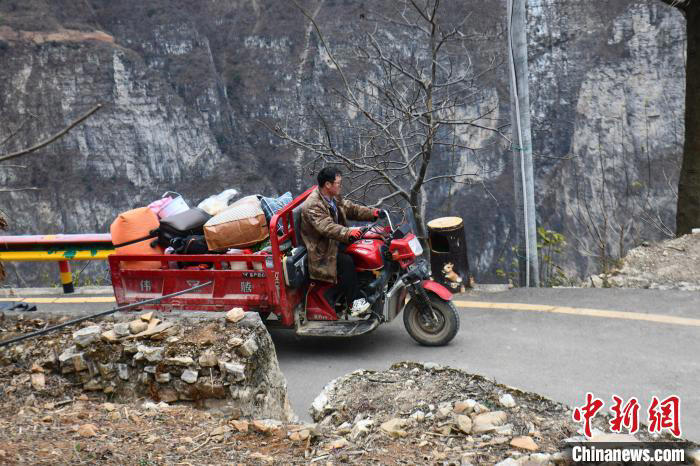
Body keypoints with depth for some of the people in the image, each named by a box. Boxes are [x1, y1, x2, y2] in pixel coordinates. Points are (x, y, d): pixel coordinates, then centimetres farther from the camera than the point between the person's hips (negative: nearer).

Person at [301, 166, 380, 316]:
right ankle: (354, 303, -26)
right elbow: (326, 227, -35)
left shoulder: (335, 197, 8)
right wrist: (348, 233, -48)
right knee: (346, 261, -29)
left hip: (336, 241, 9)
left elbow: (350, 209, 15)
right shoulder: (313, 205, -23)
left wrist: (372, 213, 0)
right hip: (322, 250, -9)